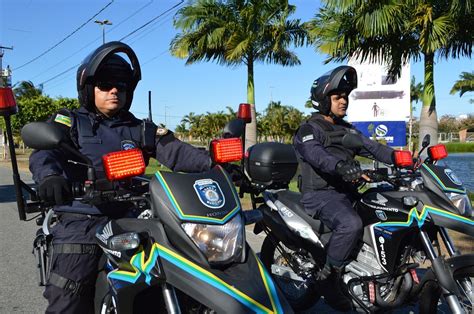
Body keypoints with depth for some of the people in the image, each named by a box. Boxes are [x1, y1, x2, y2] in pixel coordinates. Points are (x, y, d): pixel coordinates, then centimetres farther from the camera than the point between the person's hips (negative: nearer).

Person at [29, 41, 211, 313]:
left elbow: (175, 151, 0)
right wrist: (49, 176, -36)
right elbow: (44, 152, -11)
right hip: (81, 227, -3)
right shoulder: (70, 122, 7)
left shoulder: (140, 130, 15)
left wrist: (214, 164, -18)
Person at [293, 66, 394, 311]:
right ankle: (328, 277, -16)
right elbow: (315, 154, -25)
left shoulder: (348, 130, 21)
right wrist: (340, 165, -45)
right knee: (351, 224, -33)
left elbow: (373, 148, 7)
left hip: (346, 193, 8)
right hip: (321, 194, -8)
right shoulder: (308, 130, -3)